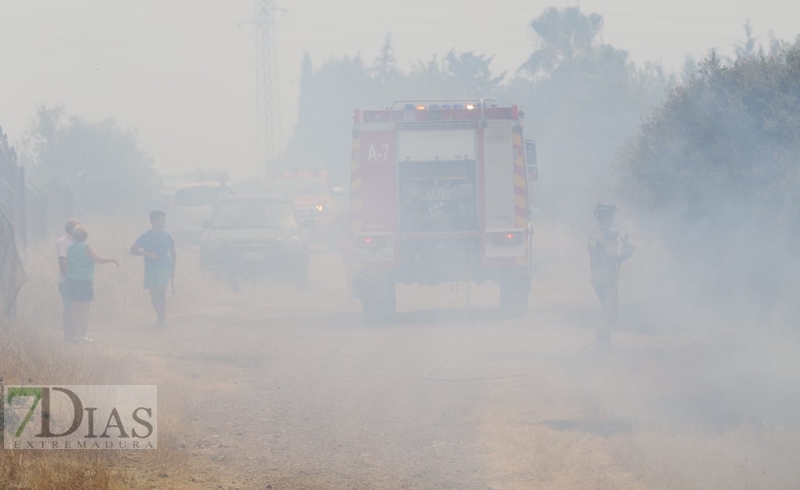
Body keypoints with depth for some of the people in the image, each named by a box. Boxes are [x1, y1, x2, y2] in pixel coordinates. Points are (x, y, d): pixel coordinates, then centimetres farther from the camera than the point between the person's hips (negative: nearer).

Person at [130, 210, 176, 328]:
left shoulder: (166, 236, 8)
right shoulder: (146, 236, 3)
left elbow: (173, 254, 17)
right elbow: (133, 250, -1)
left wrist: (172, 269, 13)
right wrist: (148, 254, -12)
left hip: (164, 267, -1)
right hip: (150, 268, 1)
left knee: (161, 291, -14)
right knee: (153, 294, 3)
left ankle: (162, 318, -13)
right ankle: (160, 317, 16)